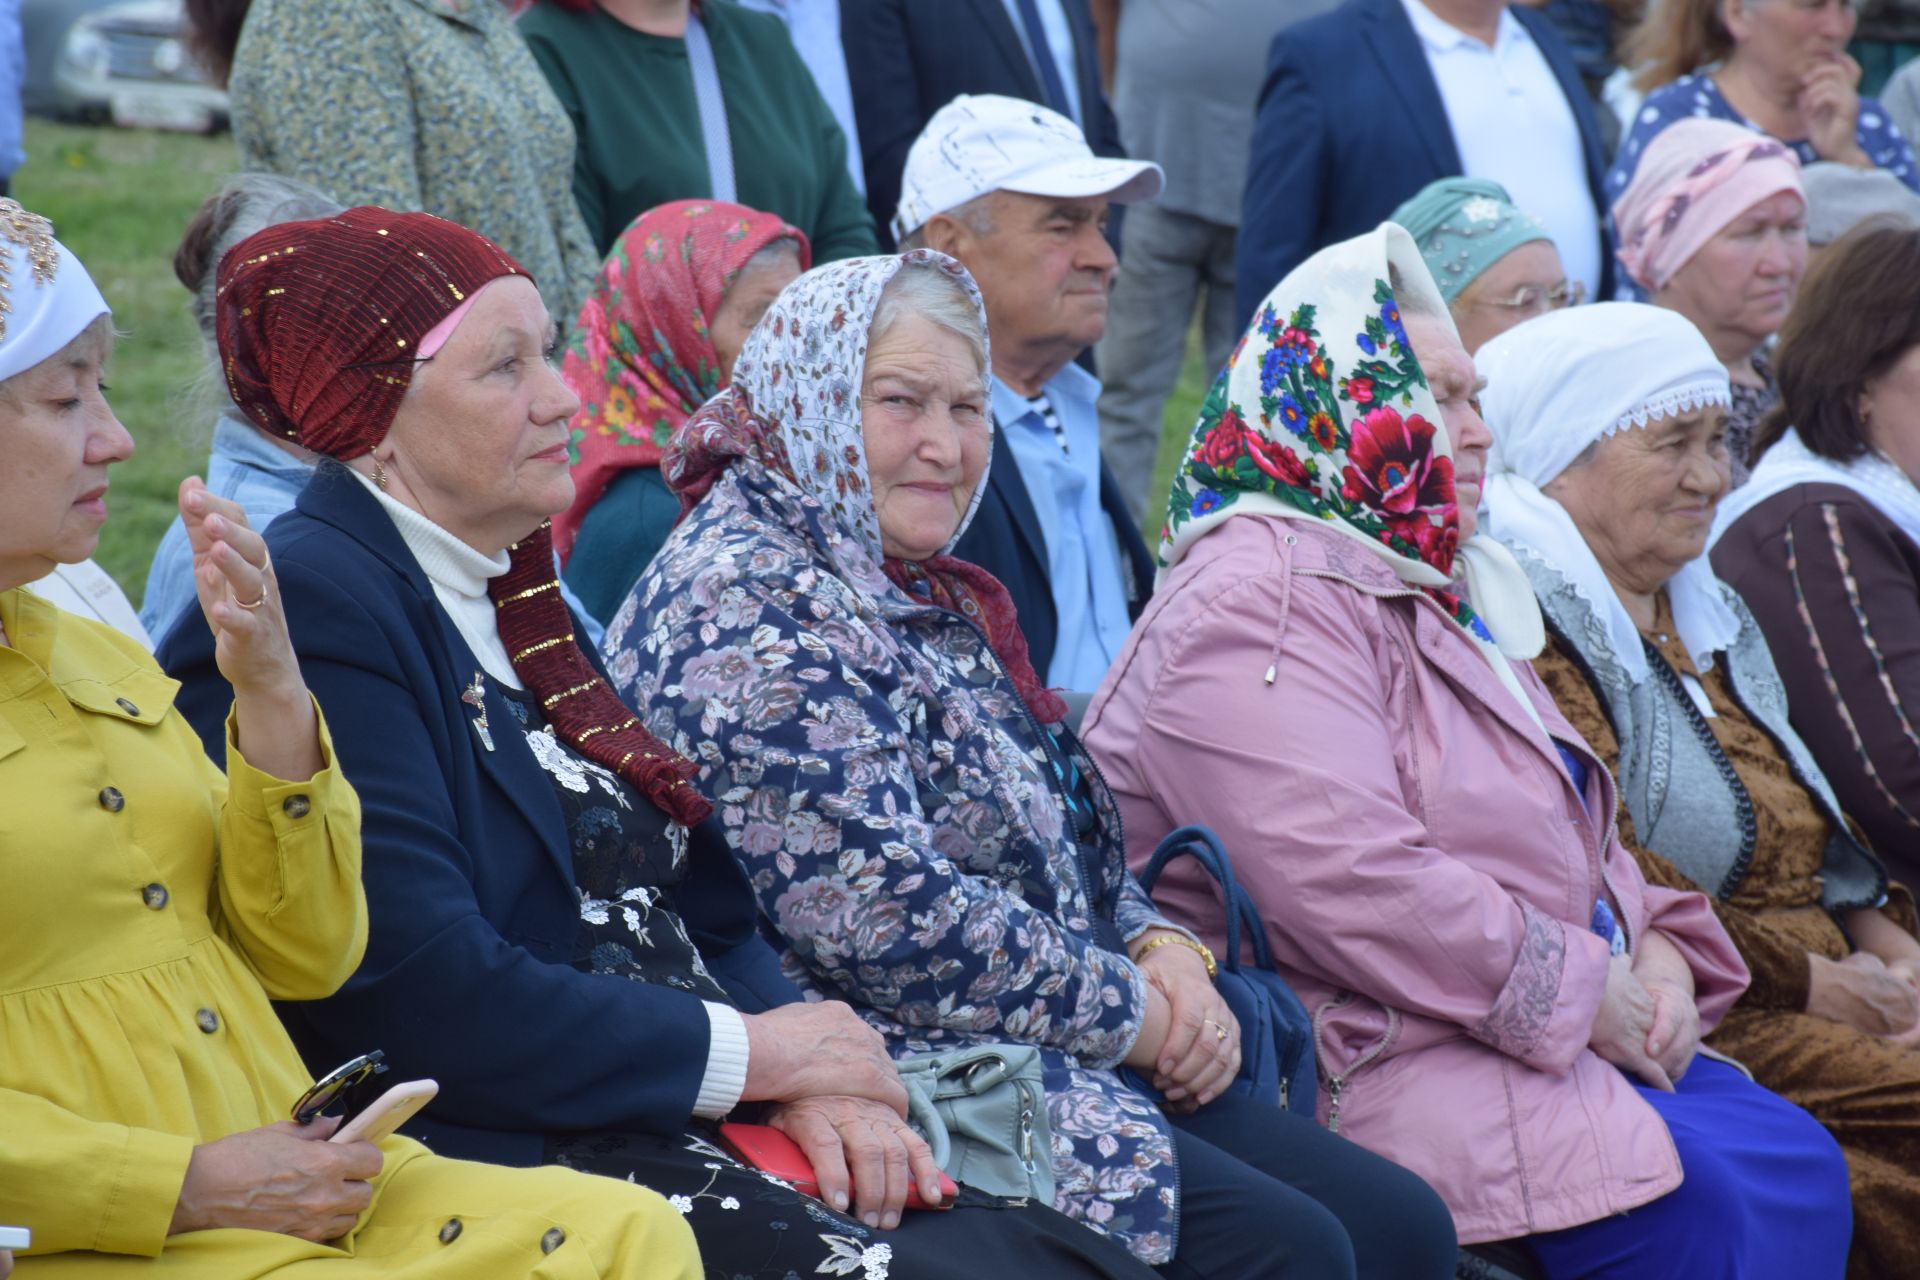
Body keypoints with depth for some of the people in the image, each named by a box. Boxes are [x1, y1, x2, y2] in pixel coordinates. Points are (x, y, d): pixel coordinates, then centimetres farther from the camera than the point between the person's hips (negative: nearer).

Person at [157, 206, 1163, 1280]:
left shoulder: (513, 593, 19)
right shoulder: (313, 606, -11)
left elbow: (705, 909, 17)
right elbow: (431, 992, -19)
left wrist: (810, 1081, -4)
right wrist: (754, 1054, -9)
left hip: (680, 1134, 9)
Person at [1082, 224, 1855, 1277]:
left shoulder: (1434, 587, 22)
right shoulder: (1257, 605, -13)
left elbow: (1571, 824, 26)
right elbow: (1352, 880, -25)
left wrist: (1655, 946, 4)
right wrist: (1584, 988, -16)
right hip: (1372, 1060, -10)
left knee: (1803, 1168, -6)